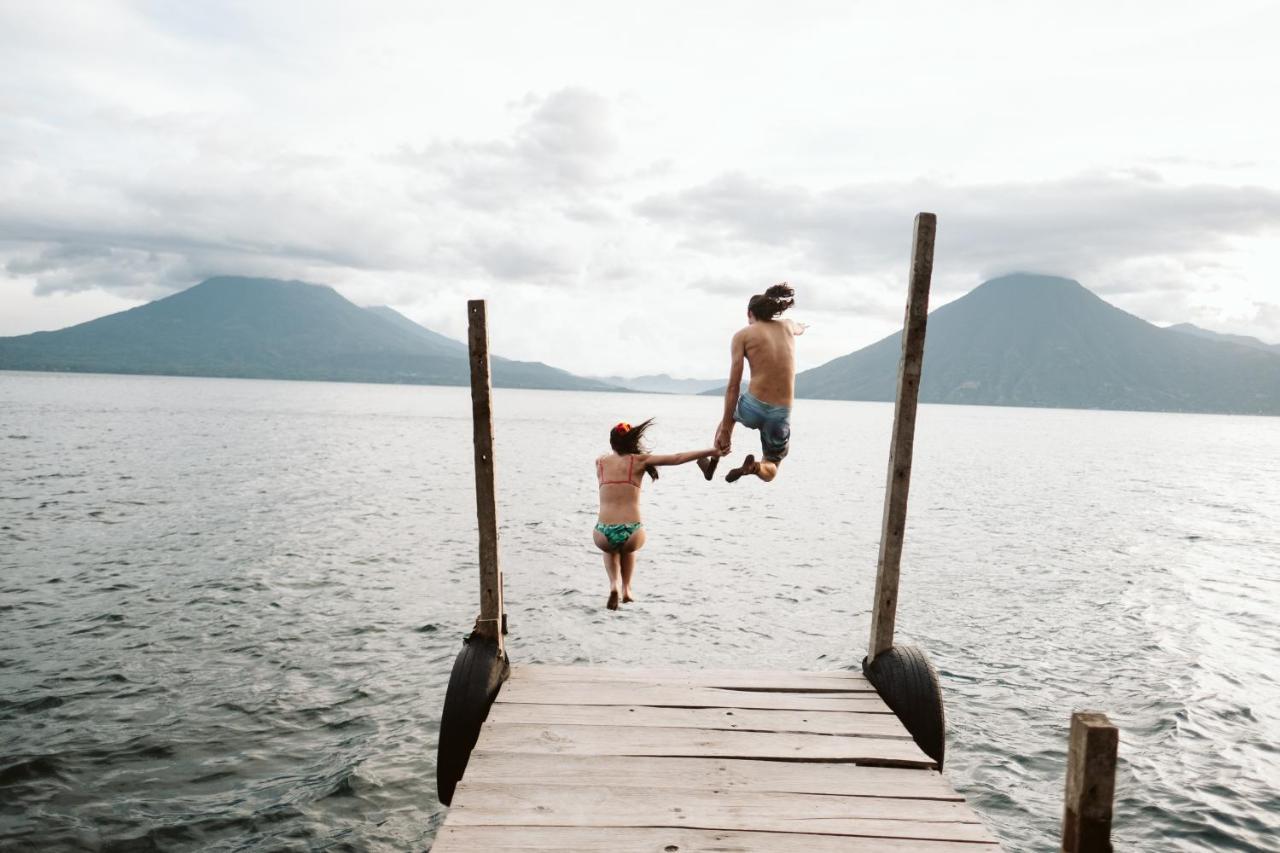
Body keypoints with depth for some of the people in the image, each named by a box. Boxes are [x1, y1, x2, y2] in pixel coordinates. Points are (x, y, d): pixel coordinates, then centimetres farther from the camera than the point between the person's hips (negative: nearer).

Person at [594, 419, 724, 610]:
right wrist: (711, 452, 3)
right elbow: (677, 458, 0)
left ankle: (614, 585, 17)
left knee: (610, 548, 38)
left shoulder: (600, 462, 10)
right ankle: (626, 589, 37)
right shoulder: (639, 461, 5)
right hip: (632, 535, 0)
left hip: (603, 534, 1)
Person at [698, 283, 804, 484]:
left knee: (730, 412, 38)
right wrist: (801, 327, 67)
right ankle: (755, 467, -12)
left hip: (753, 408, -1)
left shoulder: (743, 334, 1)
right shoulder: (788, 326, 13)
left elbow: (733, 386, -6)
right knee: (770, 471, 24)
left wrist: (725, 428, -3)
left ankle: (711, 465, 36)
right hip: (782, 414, 2)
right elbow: (799, 329, 42)